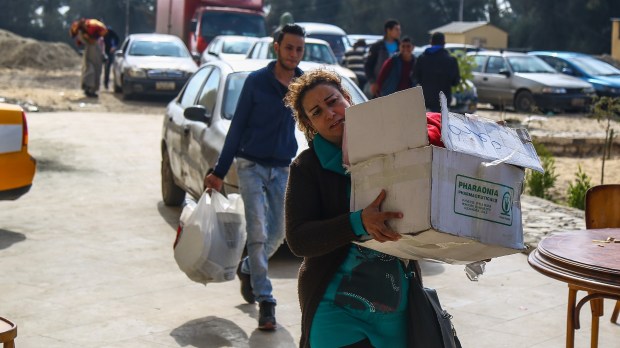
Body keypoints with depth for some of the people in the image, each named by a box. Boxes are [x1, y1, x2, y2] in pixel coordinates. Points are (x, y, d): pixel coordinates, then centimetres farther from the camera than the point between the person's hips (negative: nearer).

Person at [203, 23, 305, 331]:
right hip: (251, 164, -3)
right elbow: (237, 127, -3)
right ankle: (264, 300, -1)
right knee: (258, 232, -8)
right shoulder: (256, 81, -8)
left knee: (277, 233, 10)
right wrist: (219, 172, -3)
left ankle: (248, 269, 38)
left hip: (283, 168, 3)